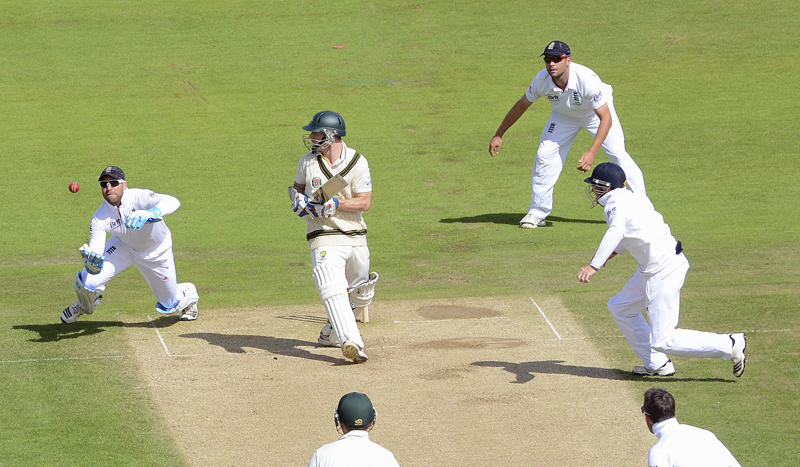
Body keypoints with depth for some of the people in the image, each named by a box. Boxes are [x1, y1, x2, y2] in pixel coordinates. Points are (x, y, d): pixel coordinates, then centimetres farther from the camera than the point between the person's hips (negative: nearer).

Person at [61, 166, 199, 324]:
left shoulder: (139, 197, -36)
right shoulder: (100, 217, -26)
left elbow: (173, 202, -53)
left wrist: (147, 215, -70)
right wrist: (92, 262, -54)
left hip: (157, 252, -2)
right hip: (123, 246, 2)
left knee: (169, 306, 10)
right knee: (86, 282, -15)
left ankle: (189, 294, 50)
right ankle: (85, 304, 25)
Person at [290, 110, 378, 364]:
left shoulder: (357, 162, -5)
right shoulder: (307, 162, 4)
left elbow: (364, 202, -10)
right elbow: (298, 186, 22)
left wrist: (335, 204, -23)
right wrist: (297, 197, -2)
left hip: (356, 238, 1)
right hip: (324, 238, -1)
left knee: (360, 293, 13)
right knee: (332, 287, -23)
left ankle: (332, 331, 36)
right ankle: (351, 342, -37)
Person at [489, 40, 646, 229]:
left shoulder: (587, 80, -41)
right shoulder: (542, 80, -28)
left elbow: (606, 119, -40)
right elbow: (521, 106, -9)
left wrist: (592, 153, -50)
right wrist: (498, 135, -5)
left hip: (597, 112, -3)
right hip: (564, 115, 3)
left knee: (618, 155, -15)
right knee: (545, 156, -8)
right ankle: (537, 212, 7)